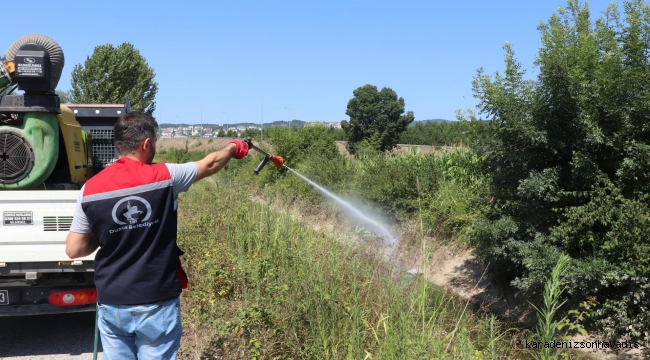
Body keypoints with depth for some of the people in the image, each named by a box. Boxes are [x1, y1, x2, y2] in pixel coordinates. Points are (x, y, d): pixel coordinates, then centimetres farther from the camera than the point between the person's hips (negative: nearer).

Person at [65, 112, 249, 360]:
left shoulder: (91, 189, -4)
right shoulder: (164, 176, -10)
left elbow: (73, 250, 1)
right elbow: (210, 164, 8)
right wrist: (234, 148, 28)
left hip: (111, 304, 3)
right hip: (156, 304, -3)